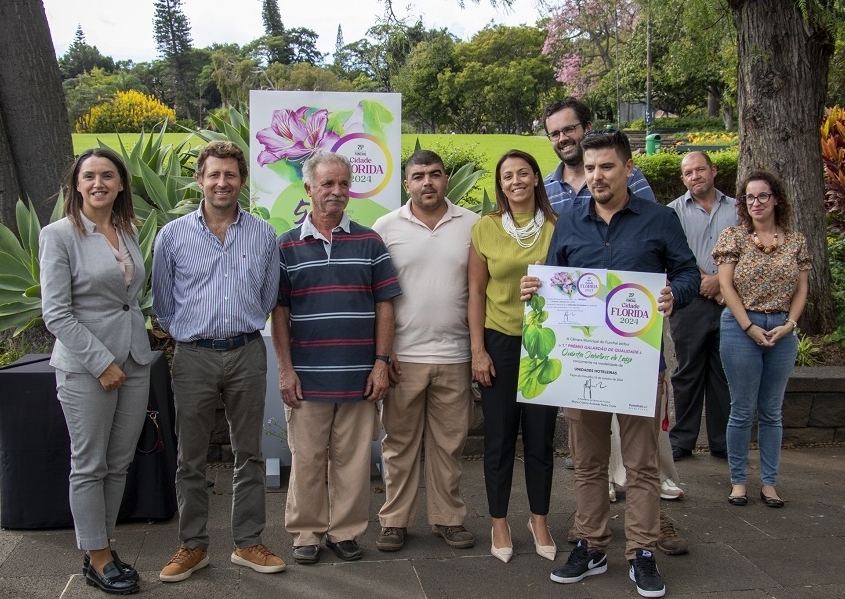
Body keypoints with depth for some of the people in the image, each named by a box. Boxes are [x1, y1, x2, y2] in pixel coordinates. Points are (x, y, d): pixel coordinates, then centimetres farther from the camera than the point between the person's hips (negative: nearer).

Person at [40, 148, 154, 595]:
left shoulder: (129, 232, 10)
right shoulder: (59, 235, -8)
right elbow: (56, 314, -12)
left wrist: (139, 347, 13)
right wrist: (101, 363, -14)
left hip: (134, 360, 6)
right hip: (85, 367, -6)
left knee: (119, 463, 11)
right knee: (90, 466, 3)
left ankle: (105, 546, 24)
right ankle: (97, 560, 14)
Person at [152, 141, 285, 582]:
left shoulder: (263, 235, 4)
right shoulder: (173, 235, 0)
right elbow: (162, 300, 10)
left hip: (247, 354, 1)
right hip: (194, 357, -1)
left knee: (249, 454, 8)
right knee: (191, 459, 7)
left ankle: (248, 543, 20)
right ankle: (192, 546, 20)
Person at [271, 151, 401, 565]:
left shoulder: (369, 243, 6)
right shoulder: (287, 247, 5)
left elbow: (384, 306, 5)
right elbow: (279, 312, 3)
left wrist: (381, 362, -2)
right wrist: (285, 369, -4)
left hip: (359, 375, 1)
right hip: (307, 376, 0)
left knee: (353, 458, 7)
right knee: (306, 458, 7)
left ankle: (346, 532, 20)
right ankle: (306, 532, 20)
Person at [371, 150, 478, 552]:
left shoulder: (472, 225, 4)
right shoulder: (386, 227, 2)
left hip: (454, 354, 1)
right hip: (403, 355, -1)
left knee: (449, 443, 10)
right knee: (399, 442, 7)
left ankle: (448, 518, 23)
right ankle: (394, 521, 18)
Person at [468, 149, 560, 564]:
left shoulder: (557, 227, 0)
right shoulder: (485, 228, -2)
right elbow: (476, 292, 0)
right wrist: (478, 350, -5)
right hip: (500, 342, -1)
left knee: (540, 435, 9)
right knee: (499, 436, 7)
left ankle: (539, 520, 25)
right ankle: (499, 523, 21)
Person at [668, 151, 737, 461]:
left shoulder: (736, 209, 10)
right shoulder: (674, 211, 6)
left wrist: (721, 280, -9)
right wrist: (704, 282, -10)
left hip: (729, 303, 2)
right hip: (689, 302, -1)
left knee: (725, 373, 6)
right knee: (687, 372, 4)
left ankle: (723, 442, 14)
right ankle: (682, 440, 11)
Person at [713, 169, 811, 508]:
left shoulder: (796, 242, 8)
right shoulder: (733, 237, 0)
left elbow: (801, 289, 8)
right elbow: (726, 286, -5)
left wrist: (789, 324, -7)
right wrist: (750, 327, -11)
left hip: (783, 332, 3)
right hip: (741, 328, -3)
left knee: (772, 412, 9)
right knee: (743, 410, 2)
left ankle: (769, 482, 17)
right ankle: (738, 480, 12)